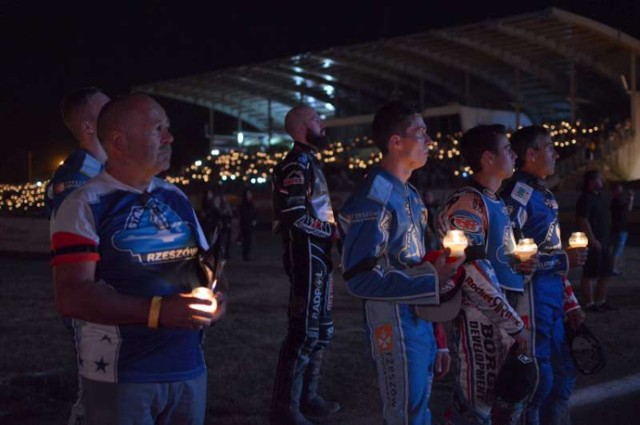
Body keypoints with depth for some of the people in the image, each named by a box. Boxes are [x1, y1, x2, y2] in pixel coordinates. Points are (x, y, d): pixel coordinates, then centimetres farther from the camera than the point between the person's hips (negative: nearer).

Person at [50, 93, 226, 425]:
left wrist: (214, 294, -4)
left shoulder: (176, 198, 10)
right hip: (120, 376, -6)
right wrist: (158, 312, -26)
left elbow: (204, 262, 19)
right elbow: (71, 297, -18)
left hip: (189, 368, 6)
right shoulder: (84, 206, -9)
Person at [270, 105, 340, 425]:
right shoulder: (296, 165, -12)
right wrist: (333, 231, -15)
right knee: (304, 332, -8)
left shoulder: (310, 162, 18)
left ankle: (307, 396, 25)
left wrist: (333, 234, 10)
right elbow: (296, 217, -23)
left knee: (321, 330, 16)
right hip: (307, 256, -10)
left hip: (319, 256, 10)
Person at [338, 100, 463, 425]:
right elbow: (361, 278, -23)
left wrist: (435, 340, 18)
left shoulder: (411, 196, 14)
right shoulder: (373, 199, -16)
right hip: (395, 326, -9)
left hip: (422, 321, 9)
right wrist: (432, 279, -23)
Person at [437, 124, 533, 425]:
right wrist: (516, 324, -18)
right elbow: (474, 274, -22)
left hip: (506, 315, 10)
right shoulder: (467, 204, -16)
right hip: (483, 319, -10)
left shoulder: (497, 203, 15)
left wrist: (519, 263, 4)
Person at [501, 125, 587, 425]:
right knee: (538, 380, -2)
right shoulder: (516, 194, -14)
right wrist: (563, 260, -16)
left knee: (562, 374, 16)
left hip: (552, 302, 9)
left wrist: (570, 304, 18)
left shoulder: (545, 196, 16)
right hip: (531, 301, -9)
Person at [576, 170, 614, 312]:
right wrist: (593, 240, -23)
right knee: (589, 275, -3)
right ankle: (589, 304, 2)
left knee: (605, 274, 12)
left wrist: (605, 241, 19)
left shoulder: (597, 197, 17)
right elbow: (583, 220, -21)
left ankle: (601, 302, 19)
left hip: (603, 243, 10)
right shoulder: (586, 198, -13)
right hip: (593, 244, -10)